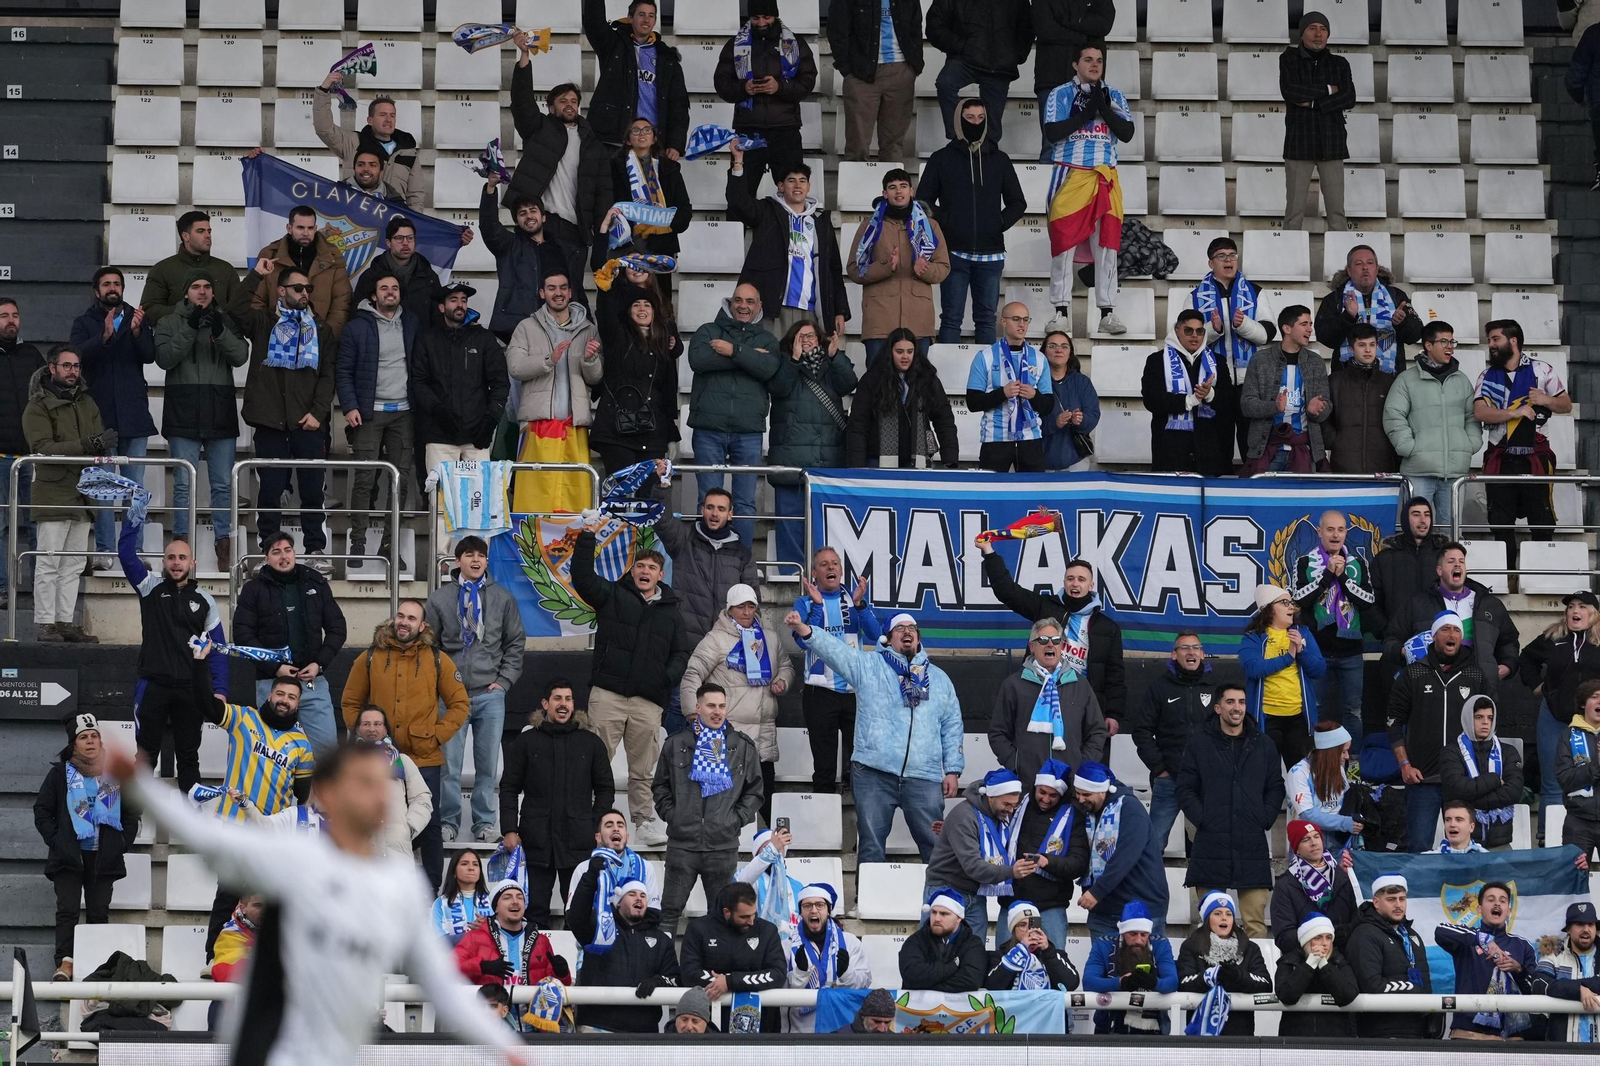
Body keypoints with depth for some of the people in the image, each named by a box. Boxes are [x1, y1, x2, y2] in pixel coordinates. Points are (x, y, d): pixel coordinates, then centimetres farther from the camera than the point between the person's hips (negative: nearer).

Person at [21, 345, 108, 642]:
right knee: (49, 563, -6)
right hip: (53, 493, -7)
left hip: (82, 494, 7)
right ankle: (46, 625, -4)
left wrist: (104, 444, -14)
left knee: (74, 565, 9)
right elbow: (42, 447, -17)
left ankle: (66, 622, 15)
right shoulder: (38, 406, -4)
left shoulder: (88, 403, 17)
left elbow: (100, 438, 11)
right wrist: (84, 446, -26)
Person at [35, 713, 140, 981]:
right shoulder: (60, 773, 3)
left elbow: (131, 814, 15)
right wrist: (55, 840, -7)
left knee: (99, 913, 4)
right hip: (68, 856, -2)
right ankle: (65, 963, -19)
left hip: (104, 858, 2)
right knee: (67, 910, -11)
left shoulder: (115, 774, 8)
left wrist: (123, 843, 3)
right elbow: (42, 811, 5)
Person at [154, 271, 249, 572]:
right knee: (183, 484, -1)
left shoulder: (226, 322, 11)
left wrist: (220, 332, -20)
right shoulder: (171, 323, 6)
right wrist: (190, 327, -19)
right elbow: (164, 358, -10)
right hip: (183, 415, -2)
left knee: (223, 484, 4)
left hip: (220, 414, 2)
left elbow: (240, 356, -4)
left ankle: (224, 546, 9)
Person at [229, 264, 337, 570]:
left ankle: (316, 550, 9)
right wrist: (255, 275, -9)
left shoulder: (320, 329, 14)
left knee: (312, 490, 1)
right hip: (270, 420, -1)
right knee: (270, 490, 1)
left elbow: (328, 374, 8)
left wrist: (318, 412, -3)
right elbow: (236, 309, -11)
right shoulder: (263, 322, 9)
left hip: (308, 422, 1)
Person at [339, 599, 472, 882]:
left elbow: (459, 704, 5)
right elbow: (350, 703, 11)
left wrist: (437, 737, -5)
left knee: (429, 826, 4)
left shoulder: (438, 660, 2)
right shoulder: (369, 659, 4)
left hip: (425, 760, -1)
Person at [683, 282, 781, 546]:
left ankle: (742, 560, 7)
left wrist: (734, 351, -12)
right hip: (709, 428, -1)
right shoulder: (708, 331, 11)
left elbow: (768, 368, -7)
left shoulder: (766, 339, 14)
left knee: (745, 502, 3)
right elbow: (697, 359, -11)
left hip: (748, 431, 1)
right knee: (709, 500, -1)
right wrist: (749, 356, -8)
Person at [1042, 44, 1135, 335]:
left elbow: (1127, 133, 0)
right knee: (1064, 240, -4)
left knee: (1108, 242, -1)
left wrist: (1104, 108, -11)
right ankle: (1062, 312, 1)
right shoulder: (1060, 94, 4)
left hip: (1105, 177, 2)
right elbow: (1052, 133, -9)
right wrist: (1085, 114, -14)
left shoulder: (1114, 96, 12)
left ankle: (1107, 313, 2)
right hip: (1070, 176, -2)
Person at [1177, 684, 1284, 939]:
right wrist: (1202, 819, -6)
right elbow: (1185, 789, 6)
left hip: (1253, 844, 1)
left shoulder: (1263, 744, 12)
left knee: (1255, 922, -3)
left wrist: (1265, 819, 1)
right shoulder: (1200, 743, 6)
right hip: (1211, 843, -1)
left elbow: (1276, 788, 15)